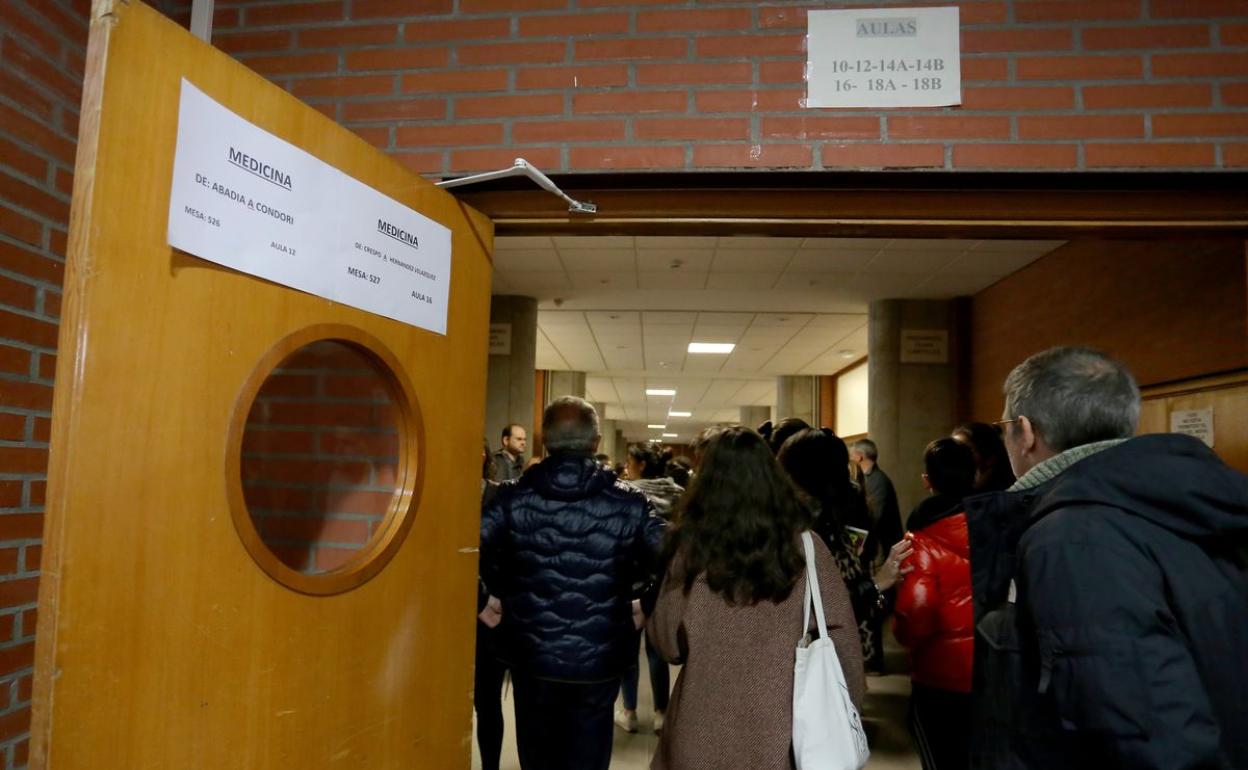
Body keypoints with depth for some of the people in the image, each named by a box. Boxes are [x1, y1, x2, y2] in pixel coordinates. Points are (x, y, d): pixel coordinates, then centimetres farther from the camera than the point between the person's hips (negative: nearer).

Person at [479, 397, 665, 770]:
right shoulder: (628, 503, -9)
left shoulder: (513, 496, -8)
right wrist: (645, 608, 5)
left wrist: (487, 600, 0)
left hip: (531, 656, 1)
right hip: (600, 661, 0)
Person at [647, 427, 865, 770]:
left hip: (706, 733, -1)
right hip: (783, 730, 1)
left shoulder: (692, 546, -11)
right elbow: (841, 639, -6)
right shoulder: (805, 545, -9)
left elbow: (668, 643, -4)